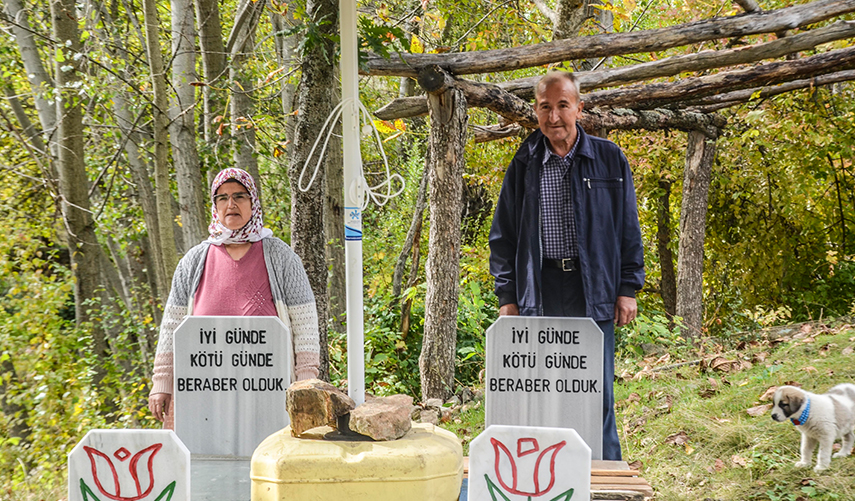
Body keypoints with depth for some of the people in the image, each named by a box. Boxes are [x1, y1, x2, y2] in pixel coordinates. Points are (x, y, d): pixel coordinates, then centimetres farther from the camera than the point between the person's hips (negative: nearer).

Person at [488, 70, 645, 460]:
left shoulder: (608, 159, 5)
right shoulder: (524, 165, 7)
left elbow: (628, 228, 7)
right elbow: (503, 235, 10)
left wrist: (628, 289, 2)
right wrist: (507, 296, 4)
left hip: (593, 290, -1)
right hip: (540, 292, 1)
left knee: (597, 394, 1)